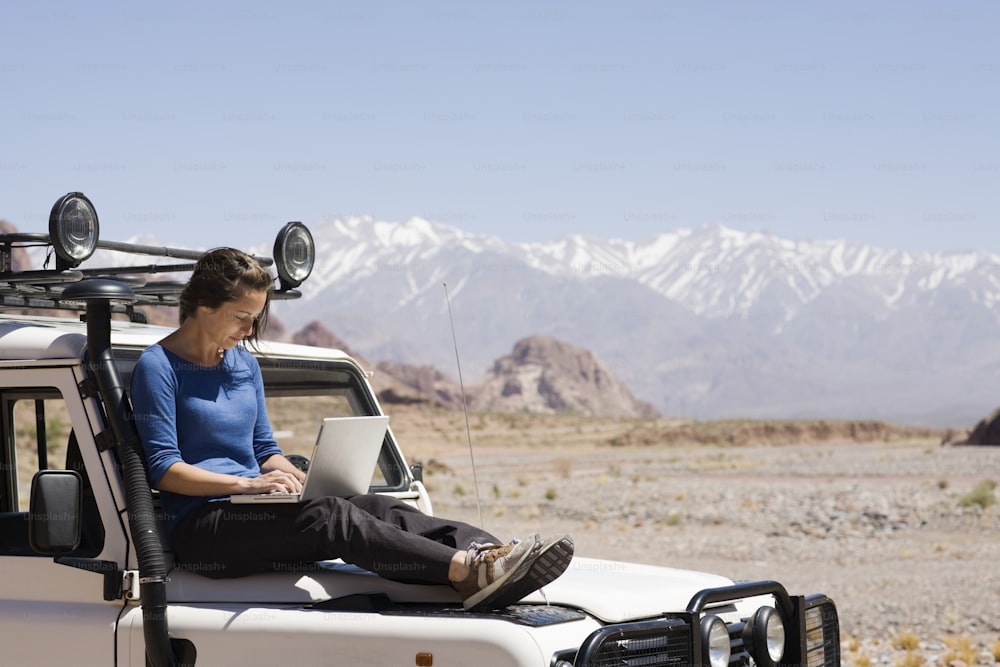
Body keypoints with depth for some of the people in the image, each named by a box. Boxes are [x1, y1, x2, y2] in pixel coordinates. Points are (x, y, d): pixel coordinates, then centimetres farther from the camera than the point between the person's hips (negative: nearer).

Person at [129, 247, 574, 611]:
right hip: (197, 530, -7)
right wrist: (247, 484, -21)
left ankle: (494, 554, -38)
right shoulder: (158, 368, -6)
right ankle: (466, 571, -47)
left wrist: (303, 479, 1)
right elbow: (163, 469, -13)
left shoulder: (244, 363, 17)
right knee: (329, 517, -31)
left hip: (253, 514, 7)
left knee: (377, 506, -18)